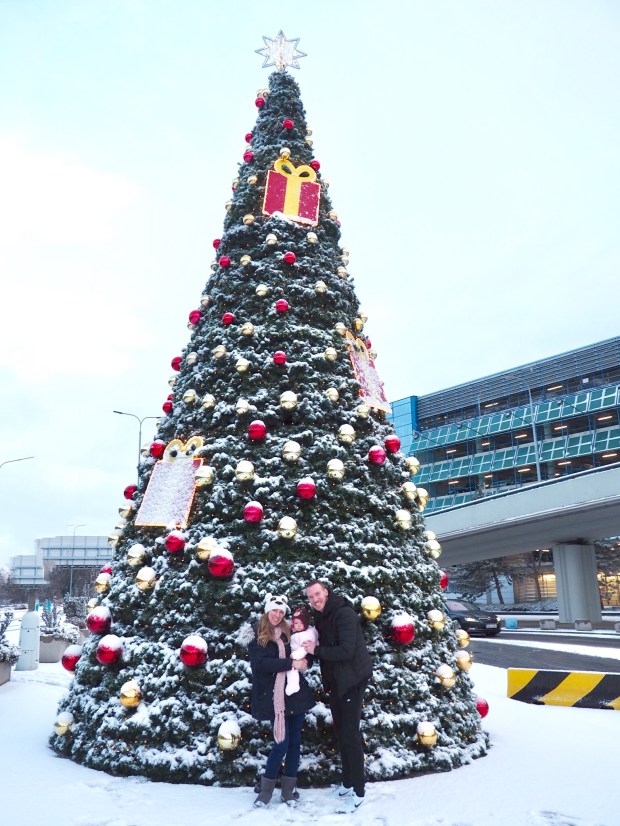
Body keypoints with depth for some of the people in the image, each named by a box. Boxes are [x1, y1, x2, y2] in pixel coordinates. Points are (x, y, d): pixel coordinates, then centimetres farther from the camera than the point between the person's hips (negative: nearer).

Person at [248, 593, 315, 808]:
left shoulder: (288, 634, 11)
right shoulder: (257, 638, -2)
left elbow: (298, 659, 15)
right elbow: (261, 663, -17)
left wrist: (305, 654, -8)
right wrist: (291, 663, -20)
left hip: (296, 694, 5)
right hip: (274, 697, -5)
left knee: (295, 742, 8)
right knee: (281, 743, -5)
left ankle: (289, 790, 21)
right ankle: (265, 790, 14)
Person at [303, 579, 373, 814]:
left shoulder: (344, 613, -21)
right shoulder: (321, 616, 7)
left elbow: (346, 650, -28)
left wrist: (316, 650, -21)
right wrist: (310, 651, -8)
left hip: (352, 680, -9)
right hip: (335, 681, 9)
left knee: (350, 735, -5)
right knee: (340, 733, 16)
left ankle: (358, 792, 5)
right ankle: (348, 783, 31)